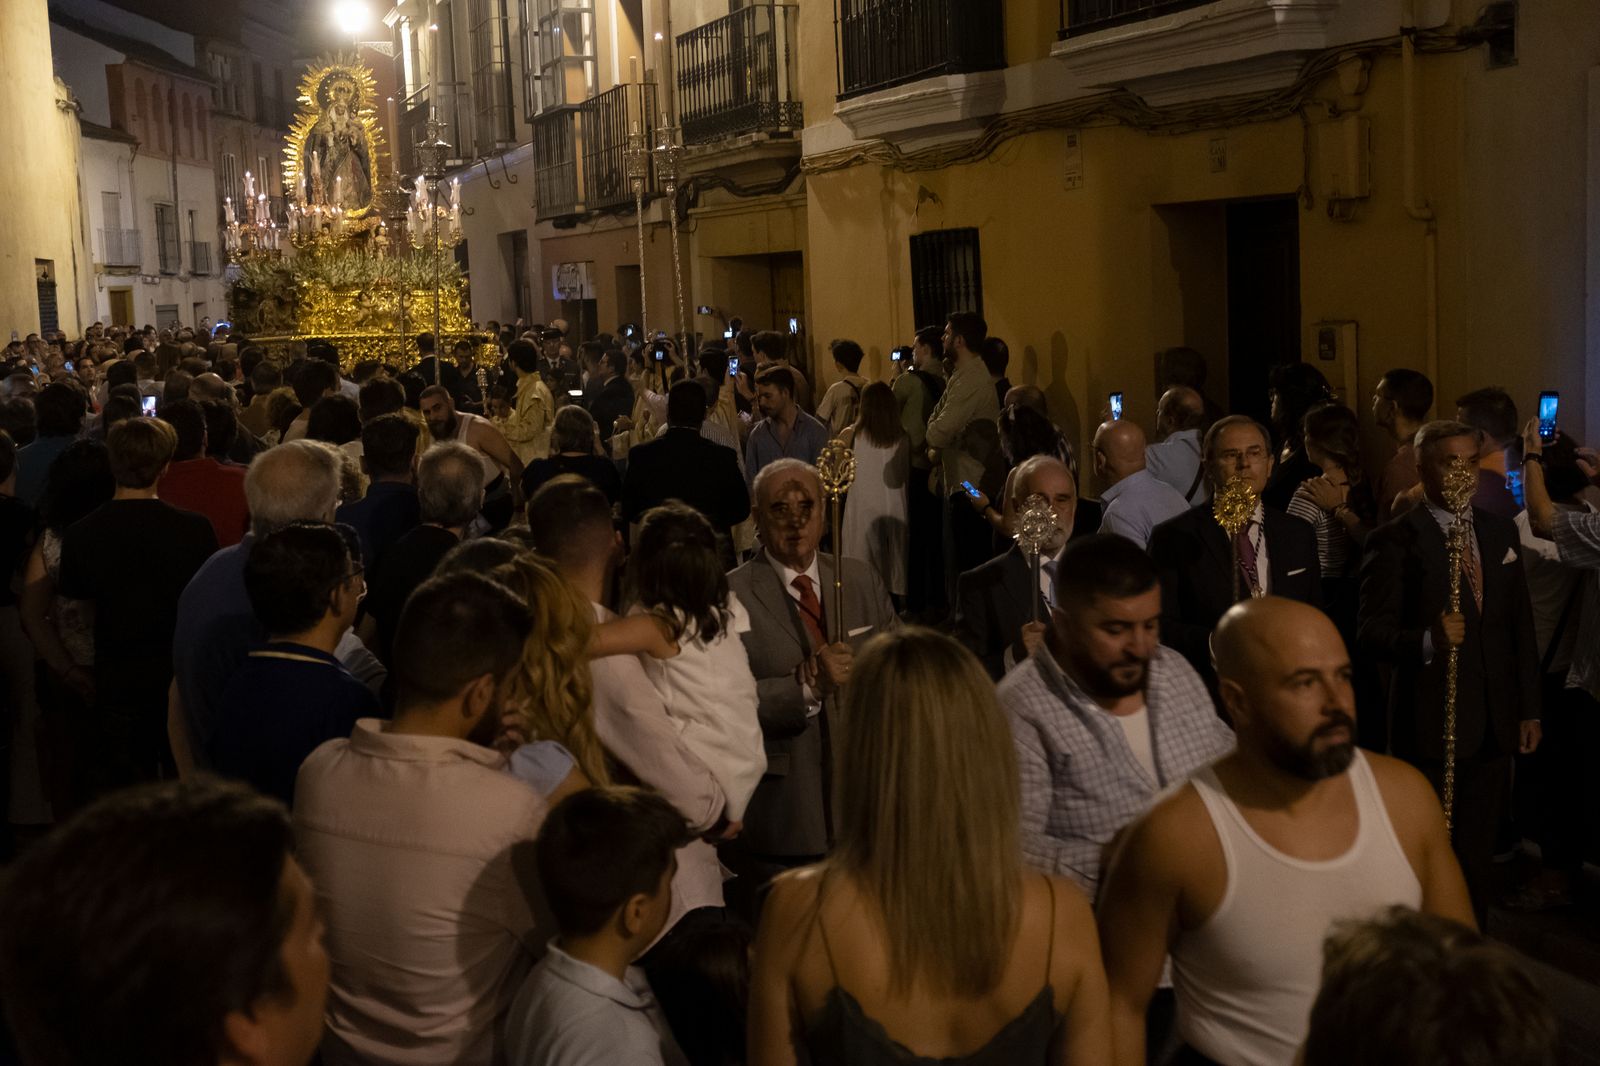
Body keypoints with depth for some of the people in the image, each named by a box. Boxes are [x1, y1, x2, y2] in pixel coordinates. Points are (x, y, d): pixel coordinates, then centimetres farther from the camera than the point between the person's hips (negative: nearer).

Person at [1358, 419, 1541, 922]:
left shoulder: (1500, 532, 10)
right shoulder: (1395, 541, -8)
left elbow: (1521, 625, 14)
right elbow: (1373, 634, -13)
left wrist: (1528, 709, 12)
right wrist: (1428, 639, -32)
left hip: (1495, 725, 5)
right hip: (1429, 725, -5)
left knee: (1478, 853, 13)